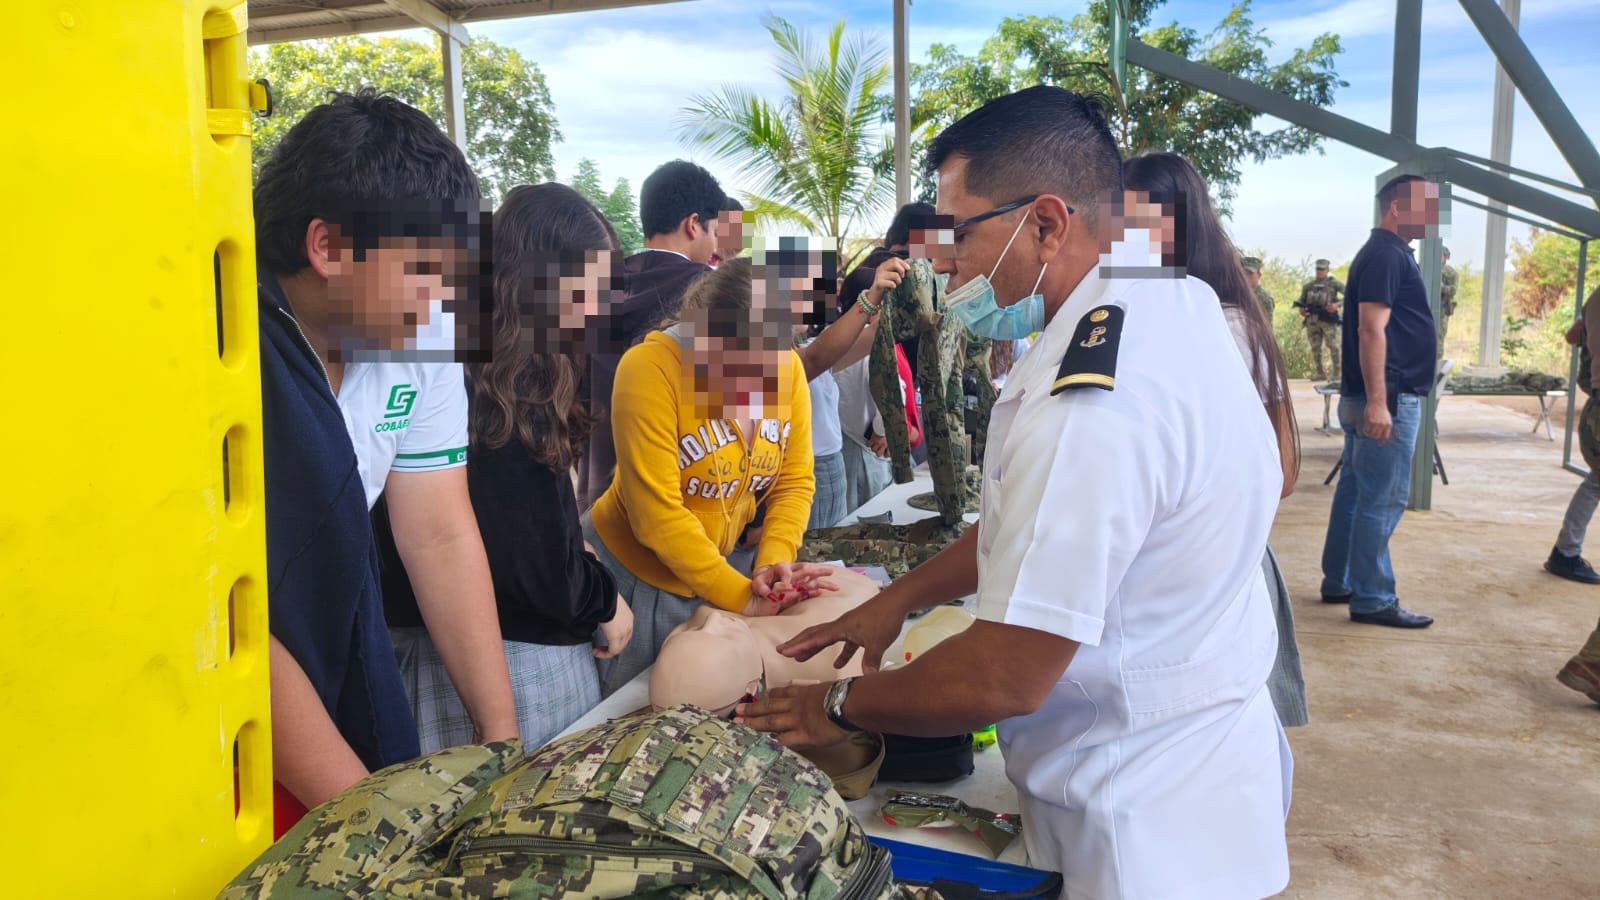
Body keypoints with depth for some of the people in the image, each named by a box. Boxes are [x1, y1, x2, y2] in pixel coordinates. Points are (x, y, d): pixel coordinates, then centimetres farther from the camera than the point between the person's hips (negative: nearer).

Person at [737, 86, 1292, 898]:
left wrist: (838, 709, -10)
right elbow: (1039, 525, 10)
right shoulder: (1172, 305, 0)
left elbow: (1005, 677, -26)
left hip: (1149, 825, -9)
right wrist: (897, 600, 8)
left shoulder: (1093, 407, -32)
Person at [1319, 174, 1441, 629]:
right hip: (1388, 400, -10)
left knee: (1355, 491, 14)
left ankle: (1339, 582, 22)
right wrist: (1377, 401, -27)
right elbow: (1372, 329, -22)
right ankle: (1372, 599, 1)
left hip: (1371, 399, 10)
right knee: (1382, 499, -5)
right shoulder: (1387, 254, -13)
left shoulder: (1387, 253, 18)